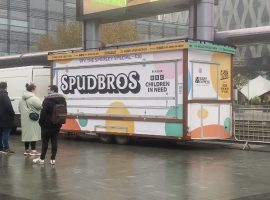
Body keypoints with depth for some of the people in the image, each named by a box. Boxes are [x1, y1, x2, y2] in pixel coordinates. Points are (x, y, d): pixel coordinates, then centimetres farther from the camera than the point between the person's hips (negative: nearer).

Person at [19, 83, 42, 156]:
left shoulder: (22, 99, 11)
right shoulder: (33, 98, -16)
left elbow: (20, 109, 17)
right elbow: (41, 106, -18)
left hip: (24, 119, 8)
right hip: (33, 120, -8)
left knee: (26, 133, 12)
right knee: (33, 133, -2)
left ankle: (26, 150, 18)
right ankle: (33, 150, 0)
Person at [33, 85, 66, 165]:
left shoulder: (47, 100, -15)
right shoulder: (62, 99, 8)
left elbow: (43, 112, -17)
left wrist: (41, 122, -7)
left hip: (47, 124, -6)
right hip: (57, 125, 6)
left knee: (45, 141, 2)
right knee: (54, 141, 8)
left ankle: (42, 159, 9)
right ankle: (53, 159, 7)